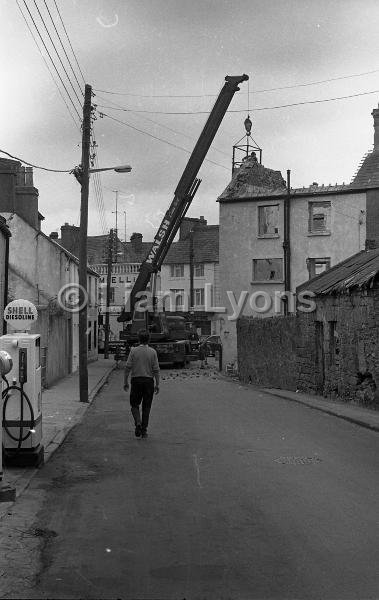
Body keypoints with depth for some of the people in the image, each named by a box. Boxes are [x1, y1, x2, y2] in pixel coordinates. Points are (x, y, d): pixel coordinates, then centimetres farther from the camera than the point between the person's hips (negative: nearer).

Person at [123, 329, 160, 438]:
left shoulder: (133, 351, -4)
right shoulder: (153, 352, -2)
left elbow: (128, 367, -5)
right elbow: (156, 370, -3)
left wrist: (125, 382, 3)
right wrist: (157, 384, 3)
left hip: (136, 380, -1)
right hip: (148, 380, 1)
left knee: (134, 405, 11)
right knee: (146, 407, 9)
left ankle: (138, 422, -12)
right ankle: (144, 430, 10)